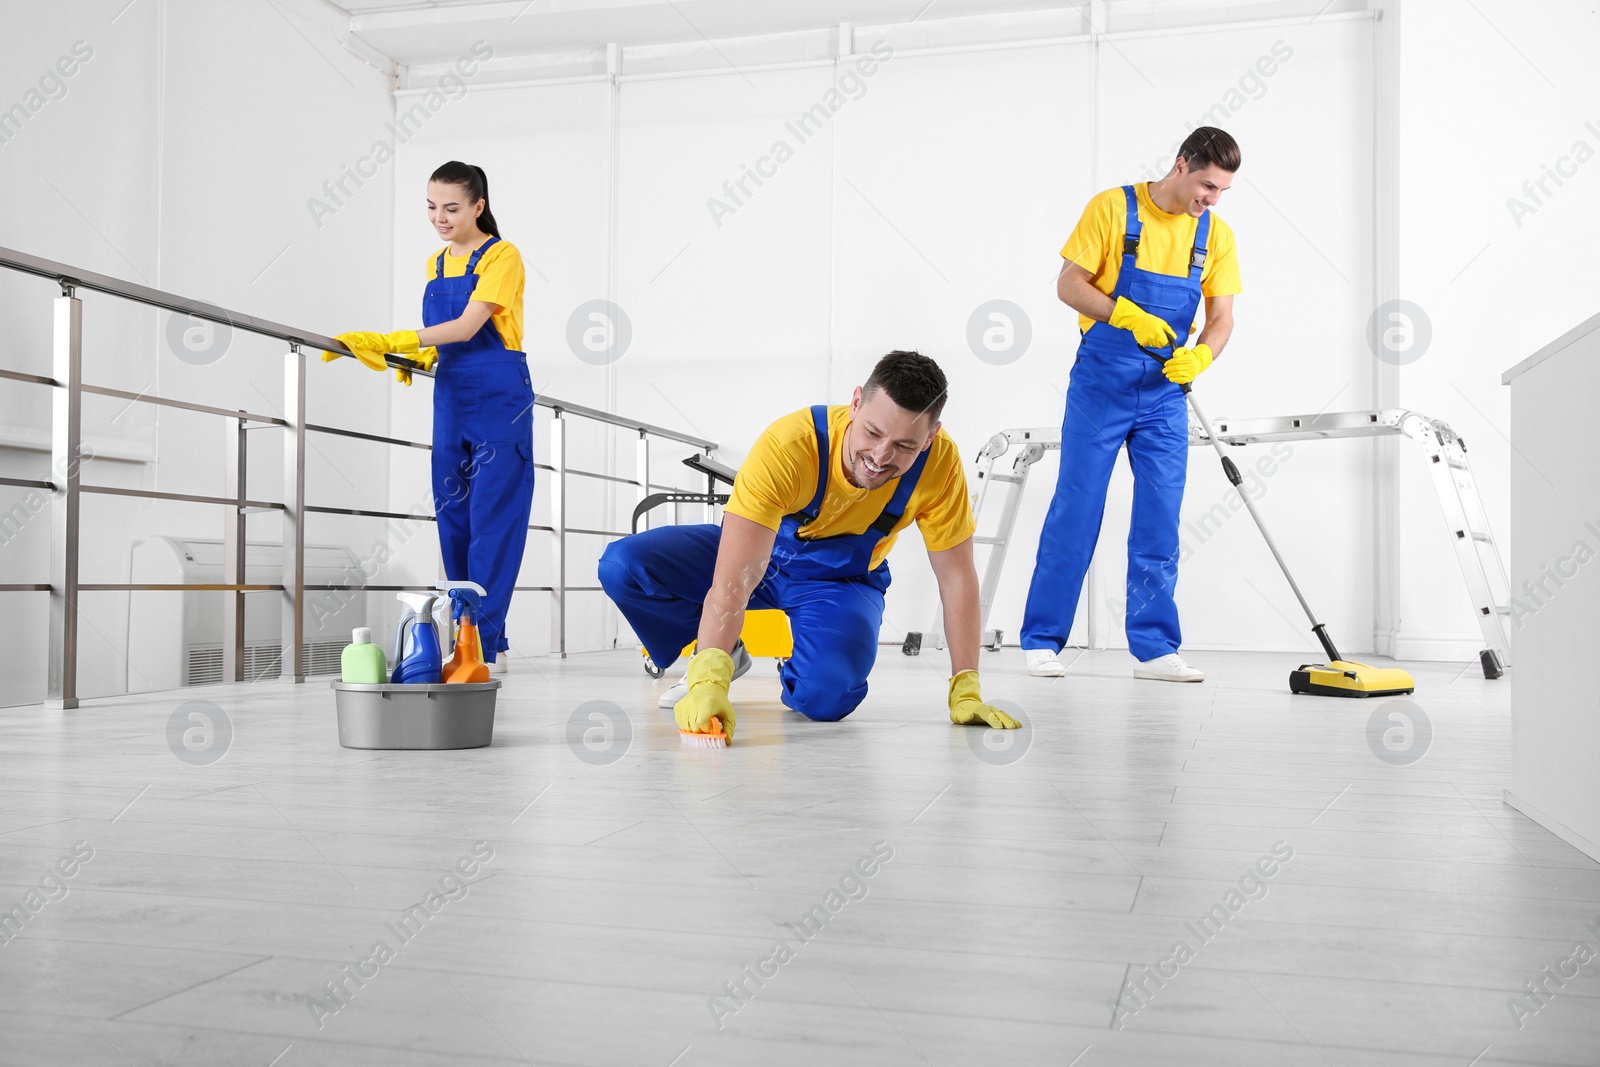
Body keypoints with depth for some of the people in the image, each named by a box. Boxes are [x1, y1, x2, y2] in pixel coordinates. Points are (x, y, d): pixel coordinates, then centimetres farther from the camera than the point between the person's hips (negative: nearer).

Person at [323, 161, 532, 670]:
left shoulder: (502, 256, -6)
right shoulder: (435, 265, 16)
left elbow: (468, 326, -17)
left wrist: (389, 341, -23)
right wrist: (418, 358, 2)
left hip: (500, 399, -7)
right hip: (451, 396, 7)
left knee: (492, 517, -9)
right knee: (453, 518, 5)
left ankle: (485, 643, -8)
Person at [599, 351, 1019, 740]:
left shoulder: (939, 461, -28)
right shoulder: (788, 445, -36)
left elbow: (958, 578, -16)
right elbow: (732, 584, -41)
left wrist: (965, 691, -18)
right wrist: (709, 682, -53)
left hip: (843, 580, 0)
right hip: (759, 553, 0)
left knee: (826, 697, -31)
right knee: (623, 566, -23)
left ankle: (794, 676, 7)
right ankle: (723, 656, 2)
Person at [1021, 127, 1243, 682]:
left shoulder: (1216, 234, 6)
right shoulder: (1113, 207, -6)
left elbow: (1221, 318, 5)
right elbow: (1069, 285, -8)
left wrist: (1199, 355, -16)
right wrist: (1130, 317, -22)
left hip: (1166, 393, 4)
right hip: (1100, 385, -4)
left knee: (1160, 522, 3)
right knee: (1075, 510, -1)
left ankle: (1154, 647, 11)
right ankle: (1041, 639, 9)